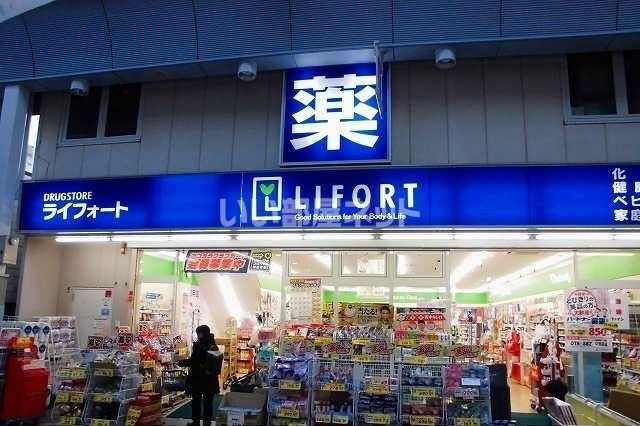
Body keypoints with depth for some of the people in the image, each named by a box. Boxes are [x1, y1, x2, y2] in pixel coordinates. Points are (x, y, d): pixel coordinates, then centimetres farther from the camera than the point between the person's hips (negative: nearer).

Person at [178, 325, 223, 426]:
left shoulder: (199, 344, -16)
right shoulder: (214, 345, 2)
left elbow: (193, 360, -16)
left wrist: (182, 363, 1)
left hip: (198, 378, -5)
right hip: (211, 378, 5)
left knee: (196, 400, 10)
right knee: (208, 401, 11)